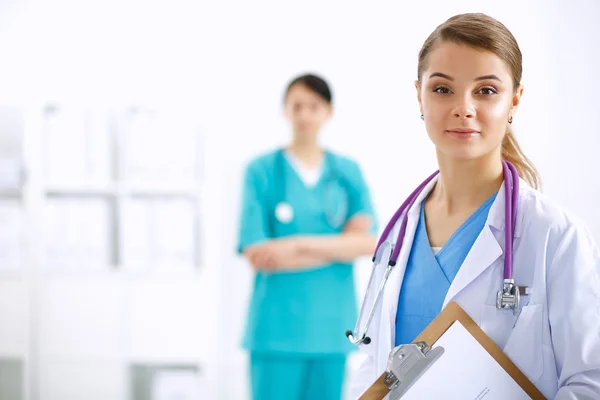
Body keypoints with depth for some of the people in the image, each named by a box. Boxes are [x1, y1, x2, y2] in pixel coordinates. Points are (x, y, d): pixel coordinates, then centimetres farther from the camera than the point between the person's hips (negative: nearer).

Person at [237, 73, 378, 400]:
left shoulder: (348, 173, 8)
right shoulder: (262, 171, -2)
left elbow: (368, 242, -4)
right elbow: (256, 254, -10)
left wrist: (297, 245, -14)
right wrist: (339, 246, -9)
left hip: (330, 324, 3)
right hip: (278, 325, -3)